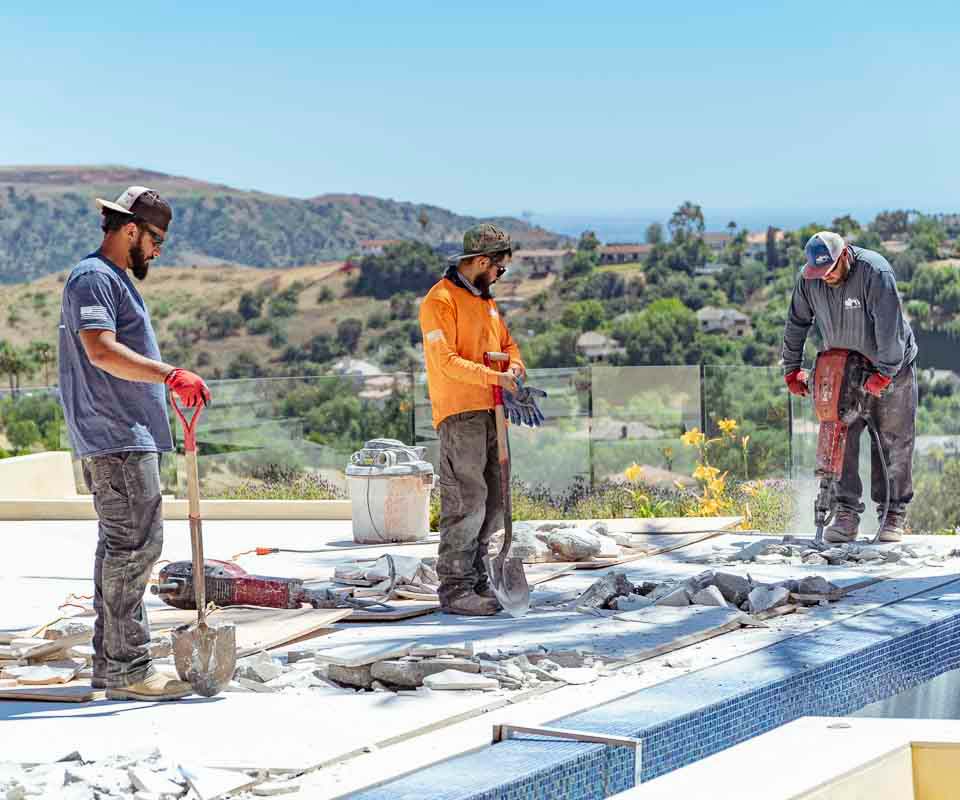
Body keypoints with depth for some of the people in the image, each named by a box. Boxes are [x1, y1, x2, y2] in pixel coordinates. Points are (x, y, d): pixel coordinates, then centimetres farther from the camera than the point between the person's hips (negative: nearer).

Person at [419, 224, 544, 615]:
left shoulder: (484, 299, 19)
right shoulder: (440, 300, -10)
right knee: (466, 502, -11)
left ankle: (476, 580, 18)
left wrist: (514, 368, 0)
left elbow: (507, 343, 23)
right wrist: (497, 378, -23)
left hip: (489, 413, 9)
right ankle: (454, 589, -8)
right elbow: (446, 362, -18)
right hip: (459, 415, -9)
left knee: (493, 502, 10)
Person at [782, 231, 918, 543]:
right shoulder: (808, 281, -10)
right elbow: (796, 324, 3)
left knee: (893, 441, 0)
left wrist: (884, 373, -29)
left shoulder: (875, 273, -27)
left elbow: (889, 326, -29)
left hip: (892, 368, -4)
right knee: (842, 438, -6)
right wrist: (791, 369, 3)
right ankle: (847, 512, -4)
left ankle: (894, 515, 6)